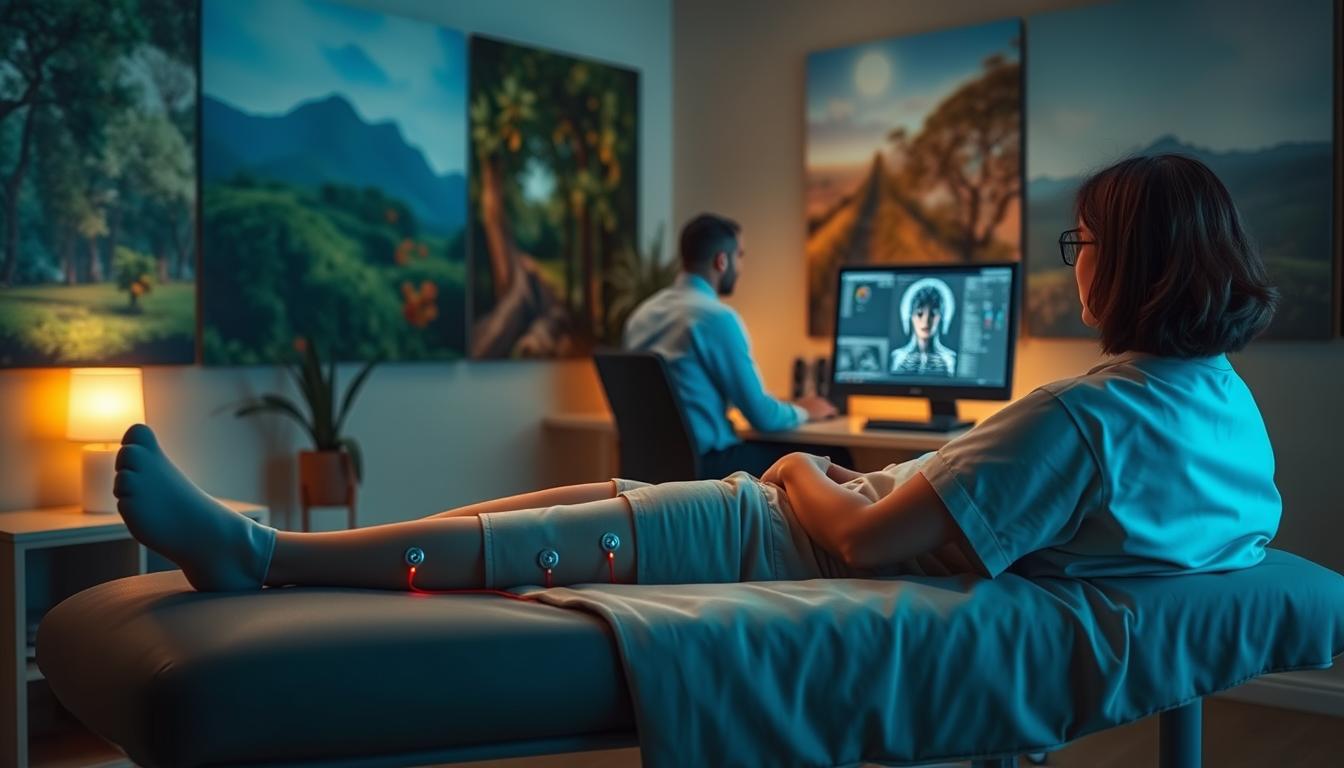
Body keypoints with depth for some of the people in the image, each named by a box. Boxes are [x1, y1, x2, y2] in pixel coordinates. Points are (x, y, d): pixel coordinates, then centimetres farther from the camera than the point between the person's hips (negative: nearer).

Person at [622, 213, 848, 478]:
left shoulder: (641, 314, 9)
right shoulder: (717, 317, -14)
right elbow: (761, 415, -12)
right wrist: (803, 411, 10)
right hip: (702, 464, -9)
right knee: (831, 458, 2)